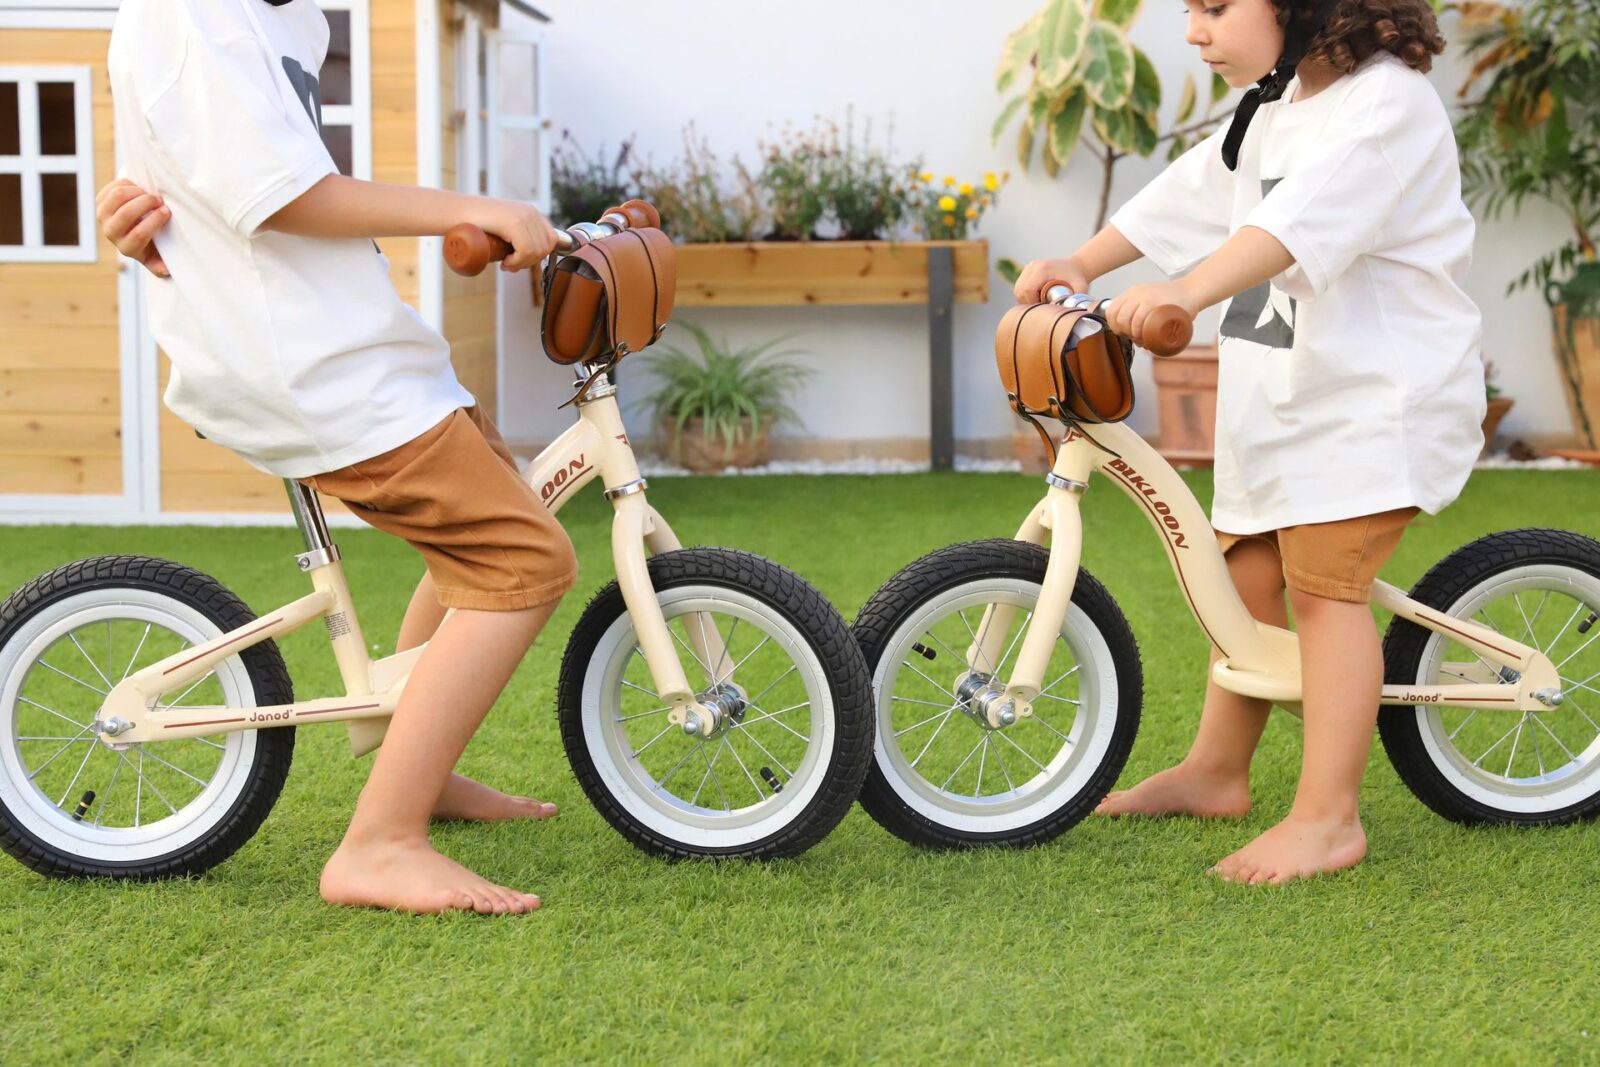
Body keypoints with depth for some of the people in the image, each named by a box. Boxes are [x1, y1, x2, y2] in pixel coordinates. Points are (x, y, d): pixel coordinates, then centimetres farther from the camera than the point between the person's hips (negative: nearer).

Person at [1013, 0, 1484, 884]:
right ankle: (1215, 771, 28)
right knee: (1246, 575, 14)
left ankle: (1327, 817, -11)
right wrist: (1081, 264, 10)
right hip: (1277, 396, 9)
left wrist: (1185, 292, -46)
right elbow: (1189, 194, 19)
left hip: (1378, 391, -9)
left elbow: (1303, 220, -34)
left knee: (1323, 580, -15)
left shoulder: (1386, 102, -18)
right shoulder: (1272, 109, 13)